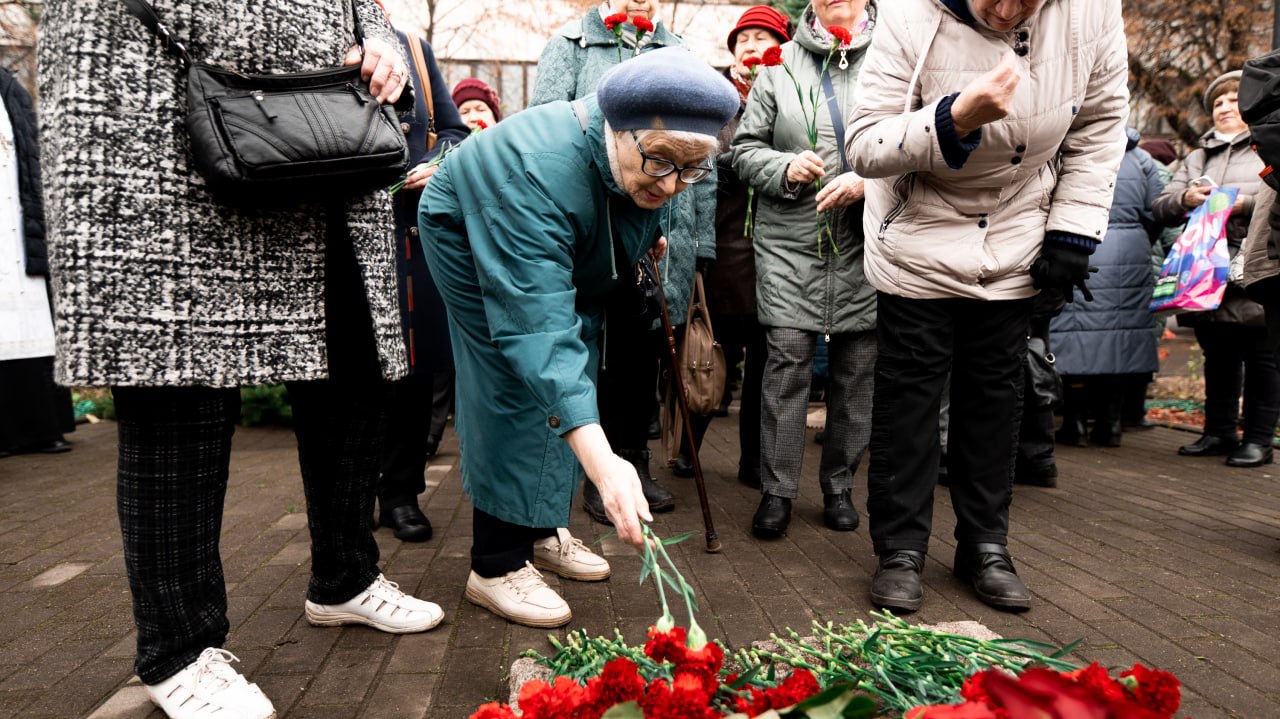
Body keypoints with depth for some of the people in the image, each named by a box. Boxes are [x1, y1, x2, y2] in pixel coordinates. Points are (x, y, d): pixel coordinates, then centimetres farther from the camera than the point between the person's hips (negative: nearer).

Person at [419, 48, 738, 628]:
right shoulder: (538, 170, -45)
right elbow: (538, 324, -52)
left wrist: (645, 235, 16)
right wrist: (601, 460, -59)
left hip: (568, 247, 7)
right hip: (472, 237, -7)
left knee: (570, 379, 7)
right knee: (520, 387, -15)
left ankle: (540, 531, 22)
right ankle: (496, 565, -4)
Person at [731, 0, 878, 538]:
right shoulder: (781, 64, 8)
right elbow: (745, 148, 10)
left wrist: (867, 181, -13)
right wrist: (785, 167, -8)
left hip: (865, 242, 1)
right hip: (790, 240, 0)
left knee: (855, 370, 7)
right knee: (786, 361, -5)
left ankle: (839, 486, 23)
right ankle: (777, 490, 7)